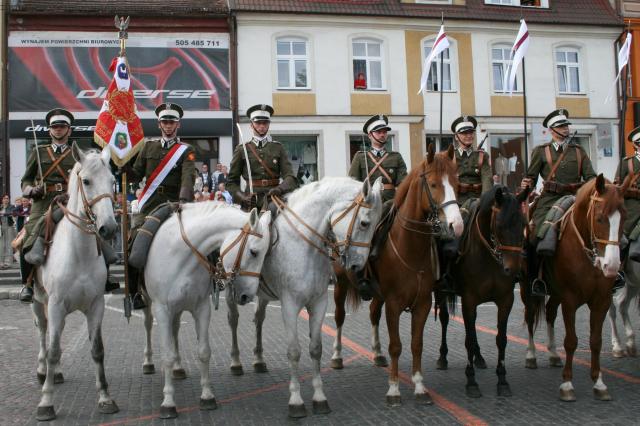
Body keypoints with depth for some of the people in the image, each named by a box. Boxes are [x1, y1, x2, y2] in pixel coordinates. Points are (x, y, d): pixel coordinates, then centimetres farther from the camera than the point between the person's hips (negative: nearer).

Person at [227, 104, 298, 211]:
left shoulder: (278, 148, 12)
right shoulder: (242, 149, 10)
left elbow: (290, 176, 2)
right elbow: (231, 182, 10)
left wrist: (280, 189, -19)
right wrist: (242, 197, -8)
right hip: (251, 201, 0)